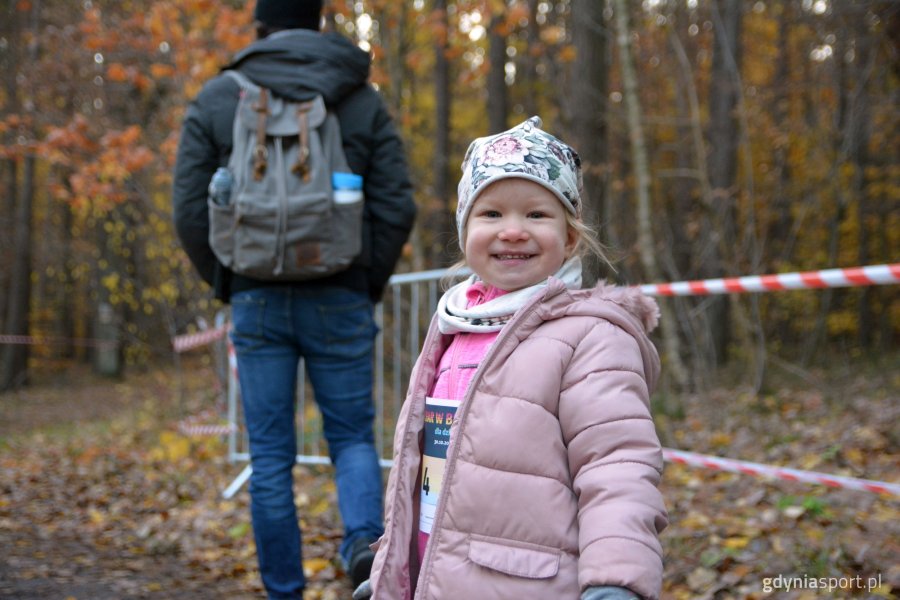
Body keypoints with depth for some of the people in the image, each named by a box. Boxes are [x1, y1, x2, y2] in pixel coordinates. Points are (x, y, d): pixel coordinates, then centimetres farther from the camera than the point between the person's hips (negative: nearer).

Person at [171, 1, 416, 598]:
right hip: (340, 300, 0)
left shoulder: (216, 100, 3)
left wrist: (226, 286, 13)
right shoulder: (363, 99, 4)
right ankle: (364, 539, -15)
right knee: (352, 437, 11)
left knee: (270, 455, 8)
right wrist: (370, 286, 9)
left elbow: (191, 209, 0)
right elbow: (397, 207, -3)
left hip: (257, 299, 0)